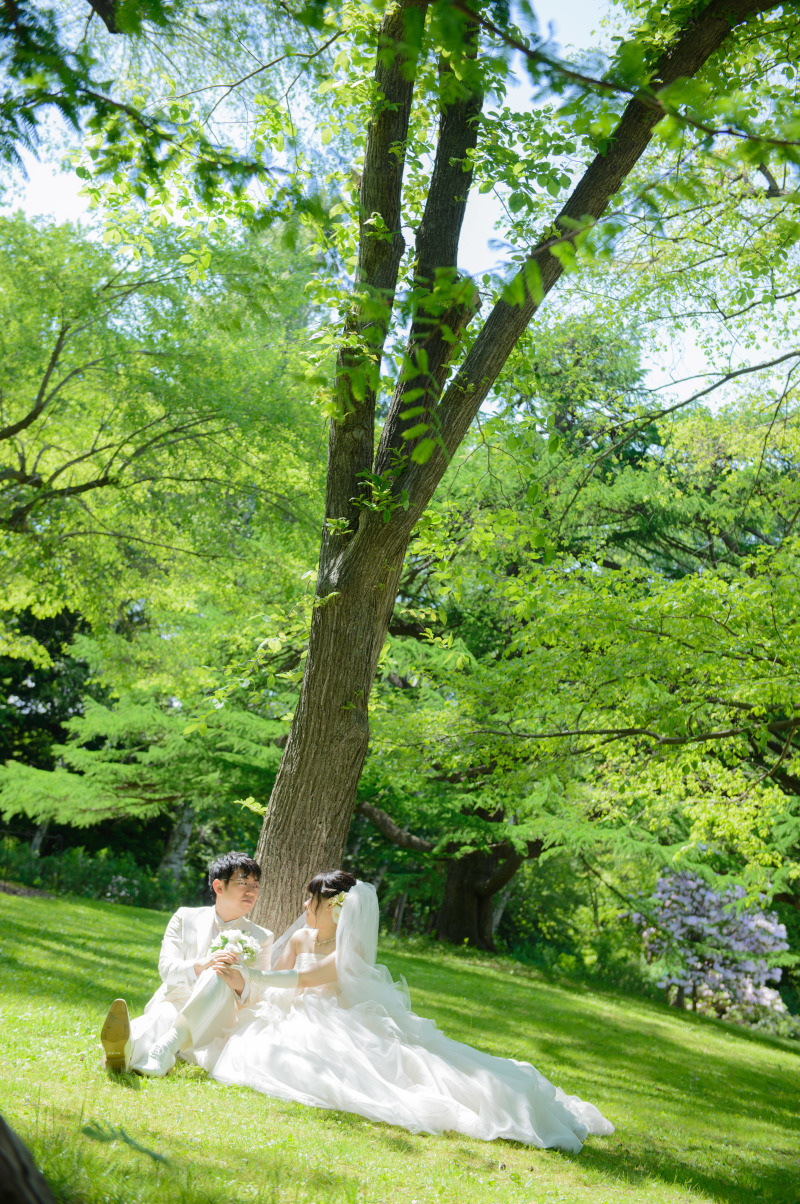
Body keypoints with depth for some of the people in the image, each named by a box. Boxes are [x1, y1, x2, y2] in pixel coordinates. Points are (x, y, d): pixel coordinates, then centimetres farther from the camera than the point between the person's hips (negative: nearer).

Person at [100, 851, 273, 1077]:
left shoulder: (261, 938, 12)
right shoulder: (185, 918, 12)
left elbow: (257, 998, 4)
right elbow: (166, 969, -3)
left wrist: (240, 984, -22)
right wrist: (201, 965, -25)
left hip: (215, 1025, 0)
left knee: (219, 974, -31)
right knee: (163, 1014, -37)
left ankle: (167, 1046, -51)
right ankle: (126, 1046, -71)